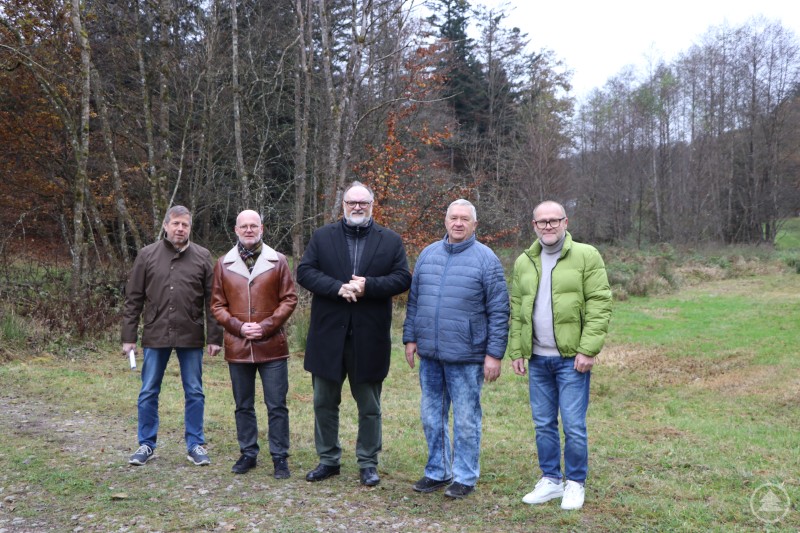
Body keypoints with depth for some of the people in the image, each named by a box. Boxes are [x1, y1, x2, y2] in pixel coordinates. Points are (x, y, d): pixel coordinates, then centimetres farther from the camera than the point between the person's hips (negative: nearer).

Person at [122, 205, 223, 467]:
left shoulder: (202, 257, 2)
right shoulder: (147, 255, 3)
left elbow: (211, 301, 2)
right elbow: (133, 299, 4)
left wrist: (215, 337, -3)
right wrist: (129, 337, 0)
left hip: (191, 337, 0)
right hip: (155, 336, 0)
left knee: (194, 393, 7)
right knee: (148, 393, 8)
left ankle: (195, 445, 18)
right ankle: (146, 444, 22)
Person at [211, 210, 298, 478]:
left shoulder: (277, 261, 2)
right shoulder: (223, 264, 6)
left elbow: (289, 299, 0)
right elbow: (217, 304, 6)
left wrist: (266, 326, -11)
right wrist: (238, 326, -8)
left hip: (272, 345, -2)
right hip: (237, 346, 2)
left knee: (277, 405, 2)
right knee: (243, 405, 12)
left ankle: (280, 457, 12)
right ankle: (248, 453, 25)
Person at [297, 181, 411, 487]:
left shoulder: (391, 241, 4)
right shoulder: (322, 237, 6)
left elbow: (403, 278, -4)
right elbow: (304, 271, -3)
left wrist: (368, 286, -18)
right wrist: (338, 288, -18)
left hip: (370, 337, -1)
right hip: (328, 334, 1)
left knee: (369, 406, 9)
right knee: (324, 402, 11)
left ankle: (368, 463, 22)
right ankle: (328, 460, 26)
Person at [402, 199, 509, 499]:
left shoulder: (485, 259, -5)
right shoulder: (428, 254, 9)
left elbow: (499, 311, -7)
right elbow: (414, 301, 15)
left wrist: (494, 354, -11)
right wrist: (410, 338, 9)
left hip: (466, 357, -5)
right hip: (429, 354, 5)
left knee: (466, 420, 4)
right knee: (432, 416, 13)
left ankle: (465, 478, 18)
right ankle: (438, 472, 28)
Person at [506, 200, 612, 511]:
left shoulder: (586, 256, -4)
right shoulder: (523, 262, 11)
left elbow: (599, 305, -9)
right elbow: (517, 311, 14)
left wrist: (588, 350, -15)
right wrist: (516, 351, 7)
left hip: (571, 358, -5)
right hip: (537, 359, 5)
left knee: (573, 425, 0)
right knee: (544, 424, 12)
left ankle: (575, 484, 16)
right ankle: (550, 480, 26)